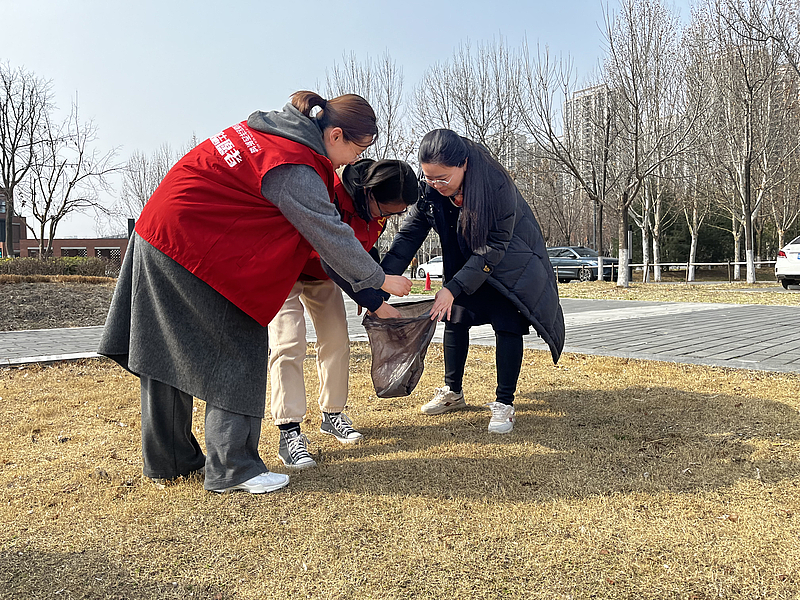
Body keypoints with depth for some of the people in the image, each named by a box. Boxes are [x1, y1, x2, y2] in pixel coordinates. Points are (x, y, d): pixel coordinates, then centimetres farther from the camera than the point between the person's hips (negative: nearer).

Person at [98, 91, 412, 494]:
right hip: (194, 248, -10)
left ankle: (169, 460, 27)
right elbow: (331, 236, -16)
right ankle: (233, 468, 4)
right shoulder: (295, 170, -19)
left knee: (170, 352, 13)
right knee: (239, 351, -2)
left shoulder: (270, 127, 9)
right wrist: (379, 279, -5)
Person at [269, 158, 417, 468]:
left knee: (336, 340, 3)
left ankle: (332, 415, 19)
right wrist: (374, 303, -32)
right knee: (288, 343, -16)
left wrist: (376, 294, -4)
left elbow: (365, 249, 3)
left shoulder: (379, 204, -13)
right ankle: (289, 433, -13)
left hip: (322, 273, 7)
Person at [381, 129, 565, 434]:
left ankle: (504, 404, 0)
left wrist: (453, 288, -37)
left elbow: (494, 246, -32)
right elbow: (409, 234, -18)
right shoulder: (429, 187, -22)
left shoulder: (496, 184, -35)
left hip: (510, 259, -4)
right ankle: (452, 392, 23)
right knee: (455, 317, 6)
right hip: (465, 260, 5)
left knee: (507, 324, -10)